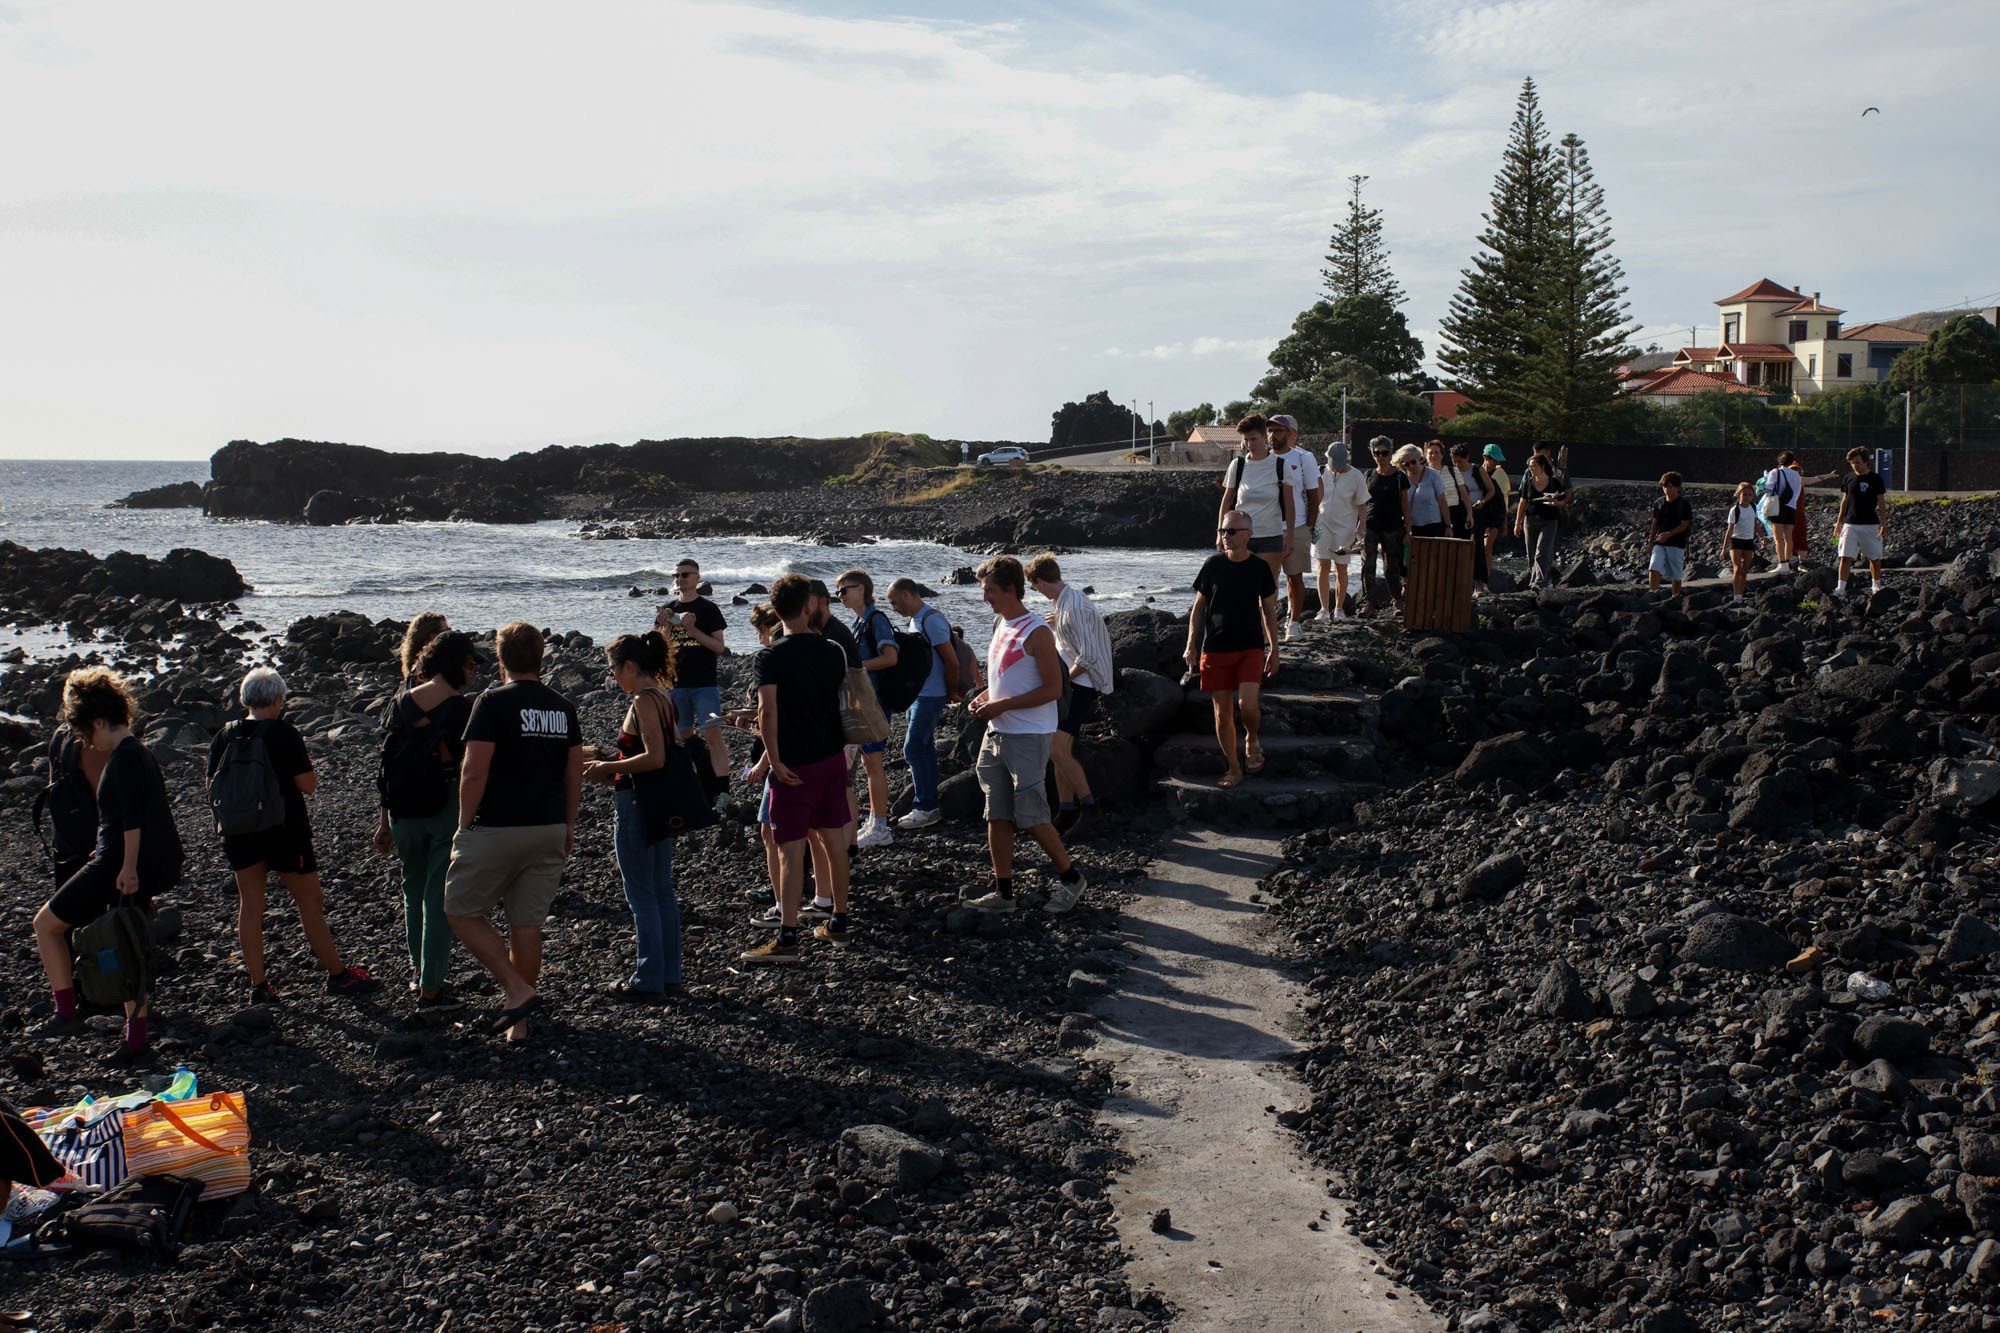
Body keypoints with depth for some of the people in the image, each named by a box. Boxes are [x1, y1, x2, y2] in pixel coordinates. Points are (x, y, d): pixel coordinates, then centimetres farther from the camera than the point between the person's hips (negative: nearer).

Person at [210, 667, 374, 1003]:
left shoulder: (224, 736, 1)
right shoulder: (284, 733, -14)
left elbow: (212, 786, 7)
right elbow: (308, 785, -16)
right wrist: (309, 768, 5)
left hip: (240, 833, 5)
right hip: (284, 831, -5)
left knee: (249, 904, 12)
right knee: (310, 902, 5)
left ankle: (258, 985, 13)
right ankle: (337, 975, 15)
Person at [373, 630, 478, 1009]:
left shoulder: (402, 702, 0)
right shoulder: (463, 707, -12)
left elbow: (388, 761, 3)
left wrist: (384, 818, 10)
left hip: (404, 809, 4)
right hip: (448, 807, -4)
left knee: (414, 888, 24)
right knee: (440, 897, 2)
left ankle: (419, 966, 39)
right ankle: (430, 988, 3)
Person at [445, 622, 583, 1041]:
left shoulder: (493, 702, -11)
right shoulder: (562, 707, 7)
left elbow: (474, 772, -15)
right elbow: (575, 774, 11)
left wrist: (465, 824, -3)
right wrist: (568, 826, 21)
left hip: (496, 830, -6)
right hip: (549, 831, 6)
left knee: (463, 911, 10)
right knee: (526, 923, 11)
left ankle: (517, 990, -1)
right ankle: (518, 1021, 16)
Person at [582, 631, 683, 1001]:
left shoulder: (644, 700, -17)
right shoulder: (664, 696, 11)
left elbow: (655, 758, -25)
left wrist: (608, 769, -14)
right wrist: (613, 768, 16)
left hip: (637, 804, -9)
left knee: (641, 896, -1)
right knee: (662, 891, 14)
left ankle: (648, 982, 5)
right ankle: (669, 975, 20)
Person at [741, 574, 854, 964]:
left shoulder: (769, 658, -13)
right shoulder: (832, 652, 2)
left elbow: (768, 711, -24)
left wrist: (775, 761, -19)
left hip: (794, 768, -5)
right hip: (832, 758, 5)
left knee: (791, 853, -3)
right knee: (835, 843, 15)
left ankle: (787, 937, -1)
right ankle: (838, 923, 26)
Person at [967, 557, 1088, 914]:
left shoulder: (1036, 632, -14)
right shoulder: (1001, 626, 13)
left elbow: (1053, 689, -17)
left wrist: (1002, 705, -19)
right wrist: (982, 698, 4)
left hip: (1028, 737, -8)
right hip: (996, 734, 8)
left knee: (1031, 817, -5)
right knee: (997, 817, 8)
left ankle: (1070, 877, 13)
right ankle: (1003, 891, 15)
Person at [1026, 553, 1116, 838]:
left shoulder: (1075, 608, -20)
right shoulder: (1064, 602, 12)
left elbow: (1087, 657, -22)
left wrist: (1062, 679, -14)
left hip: (1079, 685, -10)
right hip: (1067, 683, 10)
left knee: (1058, 751, -15)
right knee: (1060, 751, 9)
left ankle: (1088, 806, -3)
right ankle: (1066, 812, 15)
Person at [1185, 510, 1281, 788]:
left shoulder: (1259, 568, 1)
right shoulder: (1212, 566, 1)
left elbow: (1268, 610, 11)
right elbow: (1198, 607, 9)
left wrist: (1274, 650, 10)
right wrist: (1191, 646, 3)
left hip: (1250, 648, -1)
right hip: (1215, 648, 1)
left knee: (1247, 704, -19)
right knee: (1222, 713, 2)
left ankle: (1252, 742, 13)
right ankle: (1233, 768, 17)